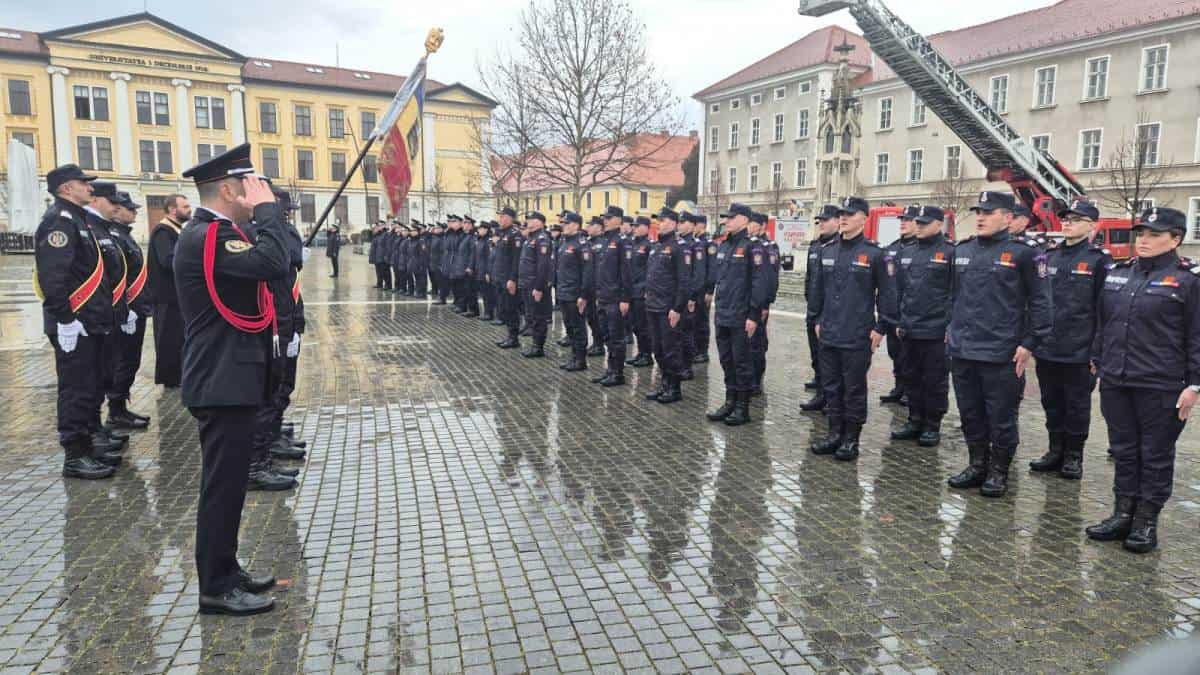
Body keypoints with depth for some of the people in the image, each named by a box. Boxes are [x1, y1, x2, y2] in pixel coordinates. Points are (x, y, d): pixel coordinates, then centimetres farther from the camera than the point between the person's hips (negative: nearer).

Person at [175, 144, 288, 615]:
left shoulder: (214, 233, 15)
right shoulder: (205, 236, -18)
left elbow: (262, 265, 16)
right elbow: (273, 264, -30)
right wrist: (267, 209, -20)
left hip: (226, 378, 11)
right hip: (223, 382, -11)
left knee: (227, 480, 17)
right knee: (223, 483, -2)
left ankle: (224, 570, 30)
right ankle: (216, 588, 10)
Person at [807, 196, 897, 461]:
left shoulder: (875, 254, -7)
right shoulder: (828, 251, 10)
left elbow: (887, 294, -6)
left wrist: (881, 328, -9)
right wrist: (818, 320, 15)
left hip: (857, 337, -5)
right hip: (829, 335, 6)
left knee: (854, 389, 4)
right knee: (831, 386, 12)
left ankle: (851, 439, 15)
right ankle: (835, 433, 24)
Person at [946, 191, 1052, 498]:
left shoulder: (1023, 253, -7)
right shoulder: (962, 251, 11)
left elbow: (1040, 302, -6)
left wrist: (1028, 344, -10)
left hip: (1001, 355, -5)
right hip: (962, 351, 6)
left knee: (1001, 417, 5)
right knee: (970, 414, 14)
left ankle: (998, 472, 19)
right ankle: (977, 465, 28)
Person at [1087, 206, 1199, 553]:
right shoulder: (1118, 272, 10)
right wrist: (1097, 360, 15)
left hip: (1161, 387, -5)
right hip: (1115, 382, 5)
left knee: (1156, 454, 6)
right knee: (1123, 450, 12)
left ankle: (1147, 521, 17)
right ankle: (1123, 513, 23)